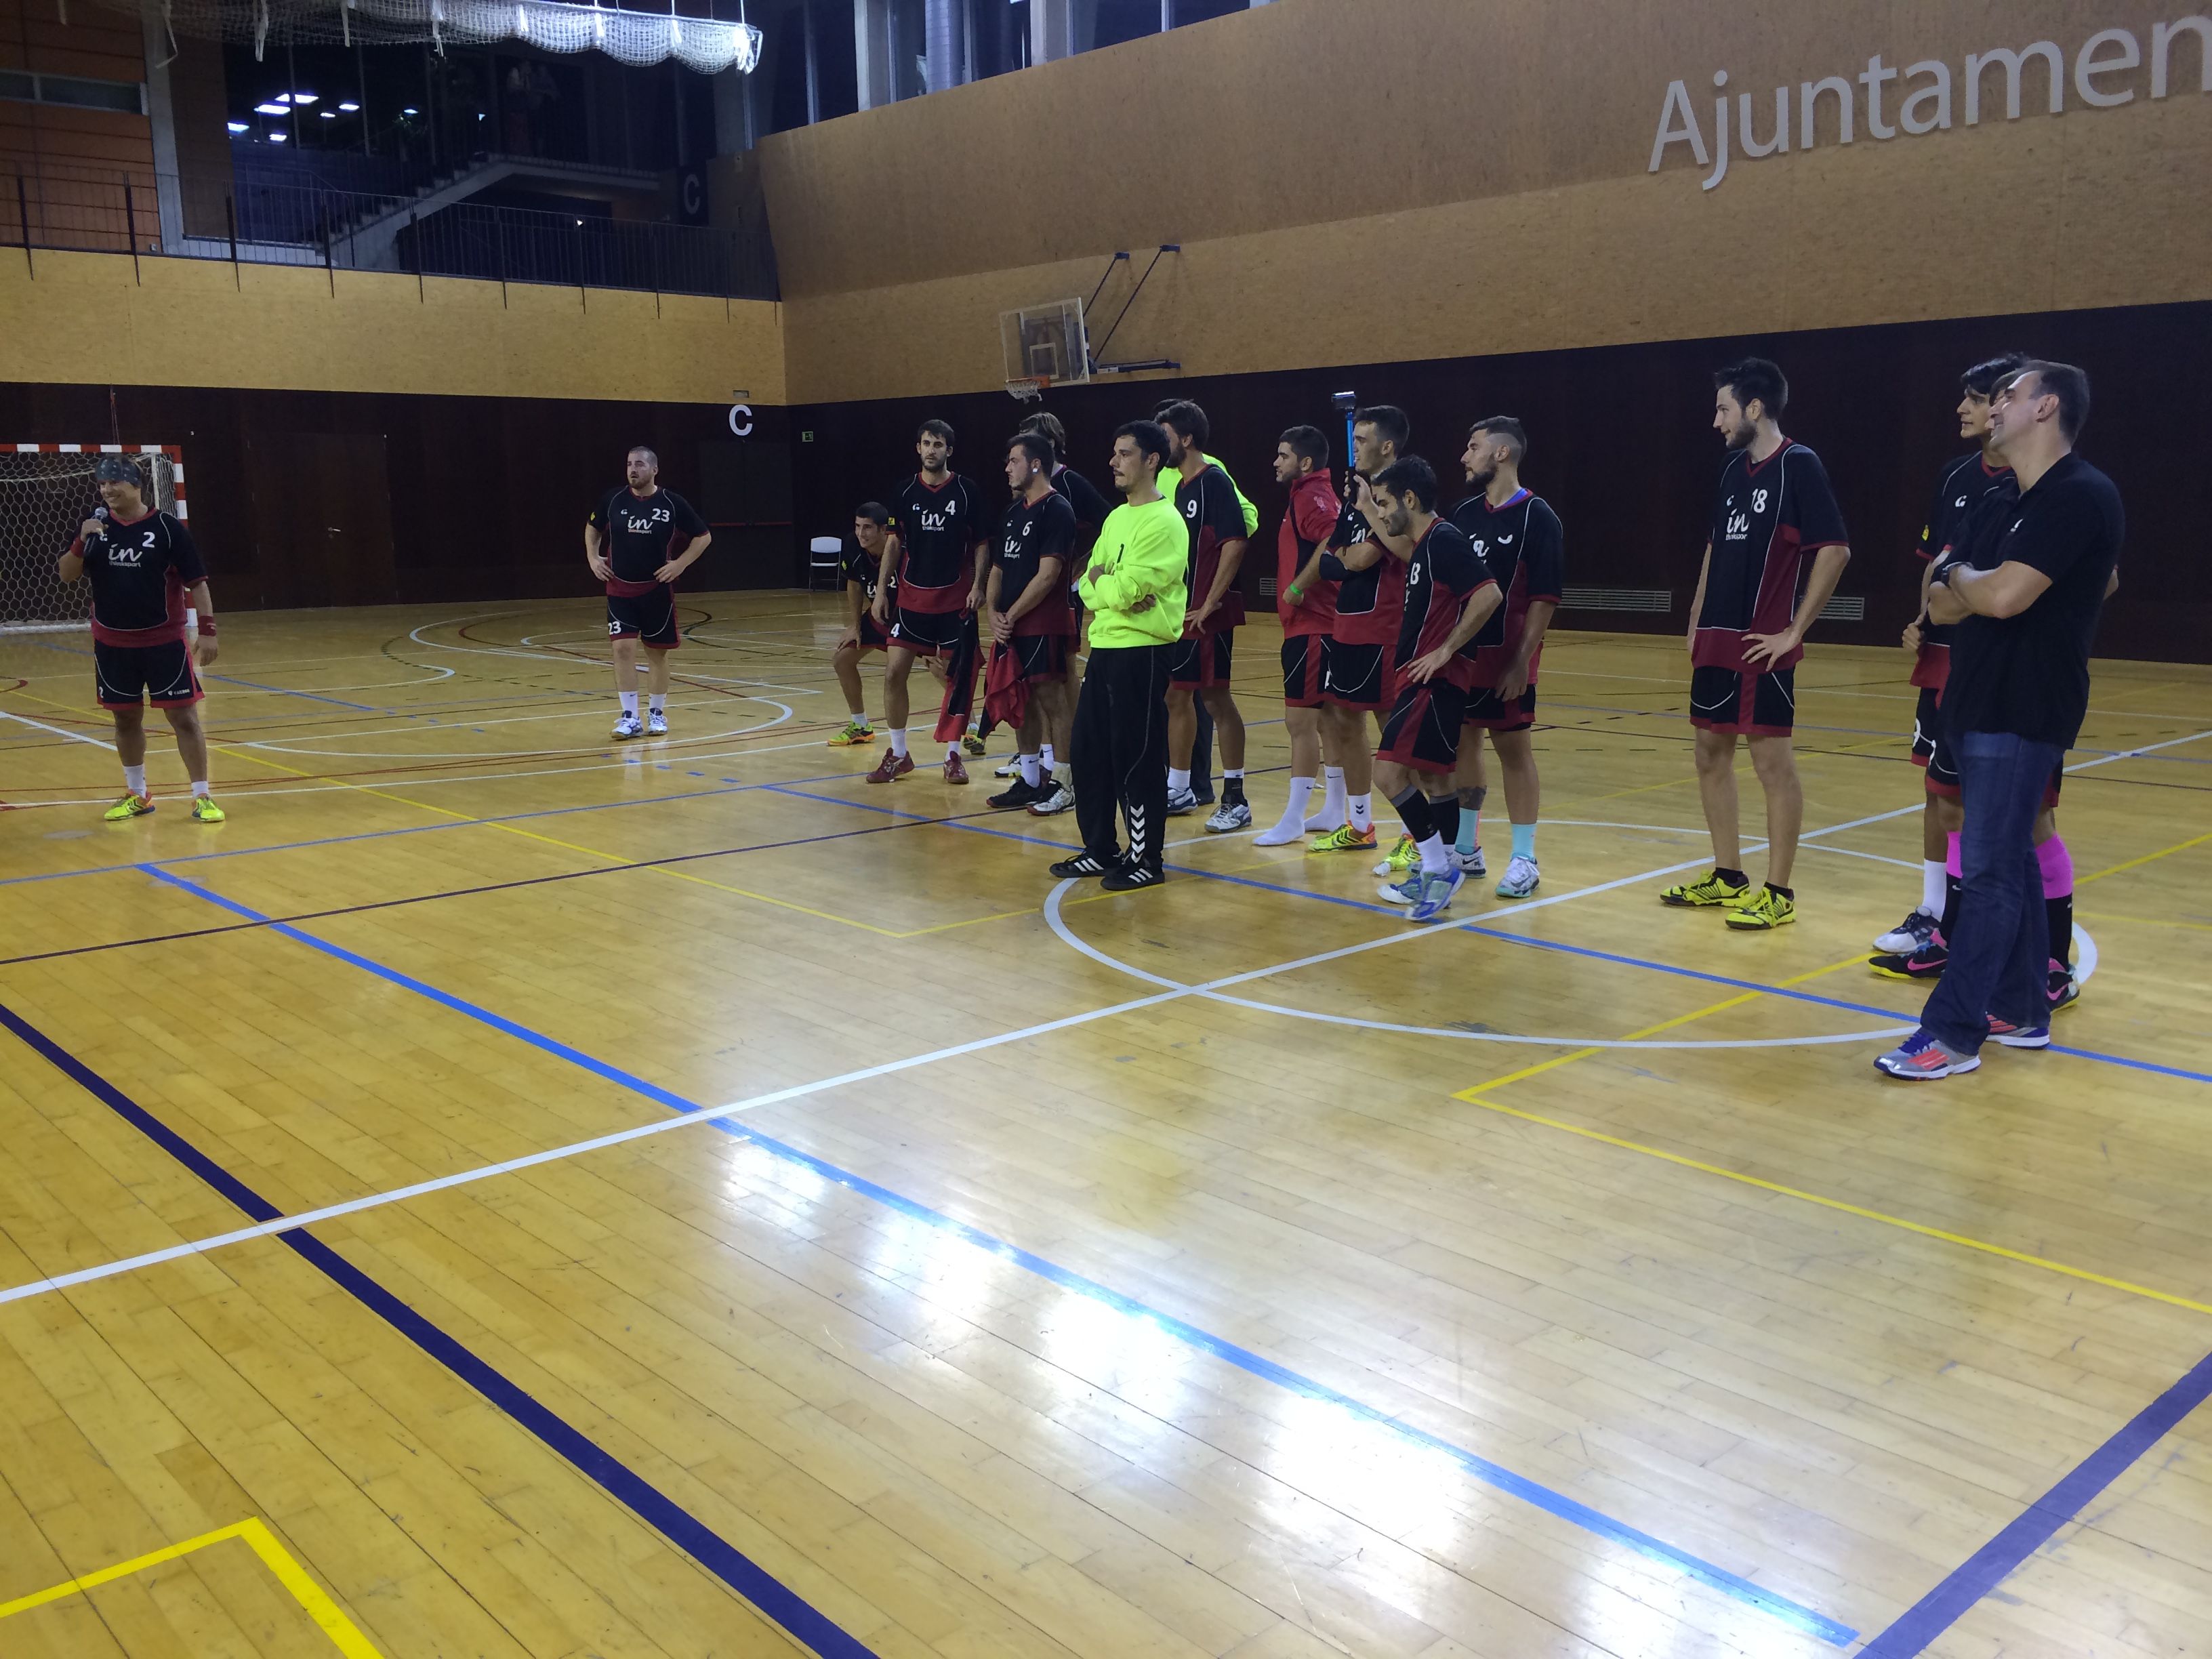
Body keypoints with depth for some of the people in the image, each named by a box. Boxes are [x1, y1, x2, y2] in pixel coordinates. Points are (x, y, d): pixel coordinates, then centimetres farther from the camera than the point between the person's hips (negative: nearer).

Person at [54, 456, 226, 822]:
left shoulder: (167, 528, -7)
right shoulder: (94, 528, 4)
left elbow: (196, 582, -6)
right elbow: (66, 575, 1)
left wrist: (207, 629, -13)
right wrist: (81, 542, -16)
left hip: (165, 641, -4)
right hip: (112, 644, 4)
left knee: (184, 716, -5)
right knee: (126, 718, 12)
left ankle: (202, 798, 2)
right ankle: (137, 795, 26)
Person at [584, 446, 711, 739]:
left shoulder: (672, 503, -7)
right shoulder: (613, 500, -1)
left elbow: (703, 536, 1)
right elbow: (592, 528, 18)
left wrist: (681, 564, -9)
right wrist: (593, 558, 4)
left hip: (658, 591, -1)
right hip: (619, 589, 1)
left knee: (657, 652, 7)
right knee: (623, 649, -8)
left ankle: (656, 714, 21)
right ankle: (630, 718, -2)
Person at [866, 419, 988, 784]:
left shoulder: (965, 491, -3)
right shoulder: (905, 492, 4)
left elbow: (981, 544, 2)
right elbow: (894, 543, 10)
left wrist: (977, 584, -10)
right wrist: (881, 589, 4)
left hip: (955, 600, -2)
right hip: (912, 599, 2)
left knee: (958, 678, 2)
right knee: (894, 673, -3)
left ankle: (953, 756, 16)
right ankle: (898, 754, 11)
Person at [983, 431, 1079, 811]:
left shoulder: (1056, 509, -10)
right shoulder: (1015, 511, 16)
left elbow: (1047, 575, -17)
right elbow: (998, 568, 18)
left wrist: (1011, 616, -13)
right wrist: (992, 612, 1)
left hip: (1044, 627, -9)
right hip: (1010, 626, 9)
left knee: (1052, 701, -4)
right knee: (1020, 703, 12)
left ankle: (1065, 784, 3)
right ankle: (1030, 782, 21)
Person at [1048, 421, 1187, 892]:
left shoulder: (1164, 521, -12)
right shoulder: (1116, 518, 16)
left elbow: (1125, 590, -20)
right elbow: (1089, 586, 10)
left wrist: (1100, 583, -1)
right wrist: (1109, 589, -11)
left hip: (1142, 653, -9)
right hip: (1104, 647, 9)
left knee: (1138, 758, -2)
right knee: (1089, 752, 12)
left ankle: (1147, 860, 9)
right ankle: (1101, 849, 24)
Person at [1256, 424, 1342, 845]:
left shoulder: (1312, 495, -14)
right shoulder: (1309, 494, 18)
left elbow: (1332, 540, -32)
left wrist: (1297, 588, -24)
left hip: (1310, 626, -11)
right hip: (1312, 624, 11)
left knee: (1300, 720, -7)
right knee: (1323, 719, 15)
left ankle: (1293, 822, -2)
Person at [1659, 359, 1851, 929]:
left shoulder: (1798, 466, -10)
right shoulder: (1734, 470, 13)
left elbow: (1835, 550, -16)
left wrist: (1795, 631, -15)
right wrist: (1696, 623, 15)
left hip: (1761, 647, -8)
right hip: (1715, 643, 9)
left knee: (1773, 763, -3)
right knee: (1711, 755, 12)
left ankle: (1778, 893, 4)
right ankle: (1727, 878, 24)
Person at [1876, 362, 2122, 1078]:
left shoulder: (2081, 496, -15)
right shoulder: (2001, 509, 15)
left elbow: (2002, 596, -25)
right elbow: (1941, 605, 15)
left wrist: (1962, 578, -4)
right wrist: (1958, 590, -7)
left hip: (2023, 714, -9)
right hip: (1979, 705, 9)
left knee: (1990, 871, -7)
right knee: (2009, 860, 14)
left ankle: (1953, 1033, -4)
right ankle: (2021, 1010, 24)